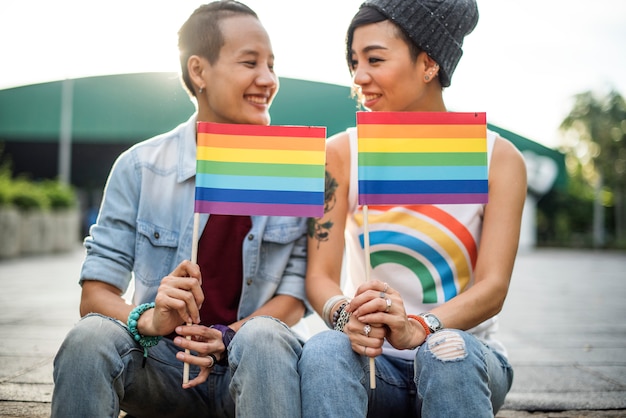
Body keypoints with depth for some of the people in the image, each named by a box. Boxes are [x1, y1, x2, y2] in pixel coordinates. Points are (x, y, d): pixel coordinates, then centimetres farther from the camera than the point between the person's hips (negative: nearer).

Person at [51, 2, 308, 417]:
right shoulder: (140, 167, 0)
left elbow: (294, 297, -3)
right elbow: (95, 294, -3)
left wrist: (225, 337, -21)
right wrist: (149, 319, -26)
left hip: (252, 367, -1)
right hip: (163, 364, 1)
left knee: (264, 337, -34)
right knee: (91, 337, -29)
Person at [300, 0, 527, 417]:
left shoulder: (499, 159, -2)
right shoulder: (341, 153, 1)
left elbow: (493, 287, -12)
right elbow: (320, 275, -4)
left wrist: (417, 329, -31)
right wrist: (346, 316, -28)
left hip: (466, 359, 0)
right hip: (376, 364, 1)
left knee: (448, 350, -34)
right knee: (323, 351, -32)